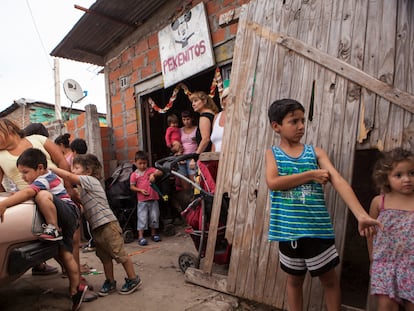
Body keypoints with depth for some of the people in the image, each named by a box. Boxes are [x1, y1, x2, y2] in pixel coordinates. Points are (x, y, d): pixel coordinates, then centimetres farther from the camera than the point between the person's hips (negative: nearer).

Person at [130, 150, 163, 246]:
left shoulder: (150, 170, 3)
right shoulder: (134, 174, -1)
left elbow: (160, 172, -8)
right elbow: (132, 187, 1)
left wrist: (153, 174, -27)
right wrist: (140, 190, -14)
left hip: (153, 199, 2)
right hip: (142, 200, -2)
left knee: (154, 217, 9)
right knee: (142, 218, -1)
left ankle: (153, 234, 25)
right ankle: (140, 236, 6)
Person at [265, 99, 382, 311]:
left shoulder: (316, 152, 2)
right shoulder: (273, 153, 1)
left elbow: (339, 181, -10)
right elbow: (272, 182, -17)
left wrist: (361, 215, -23)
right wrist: (311, 175, -16)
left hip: (317, 228, 1)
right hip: (288, 229, 0)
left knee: (329, 279, 14)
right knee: (294, 279, 18)